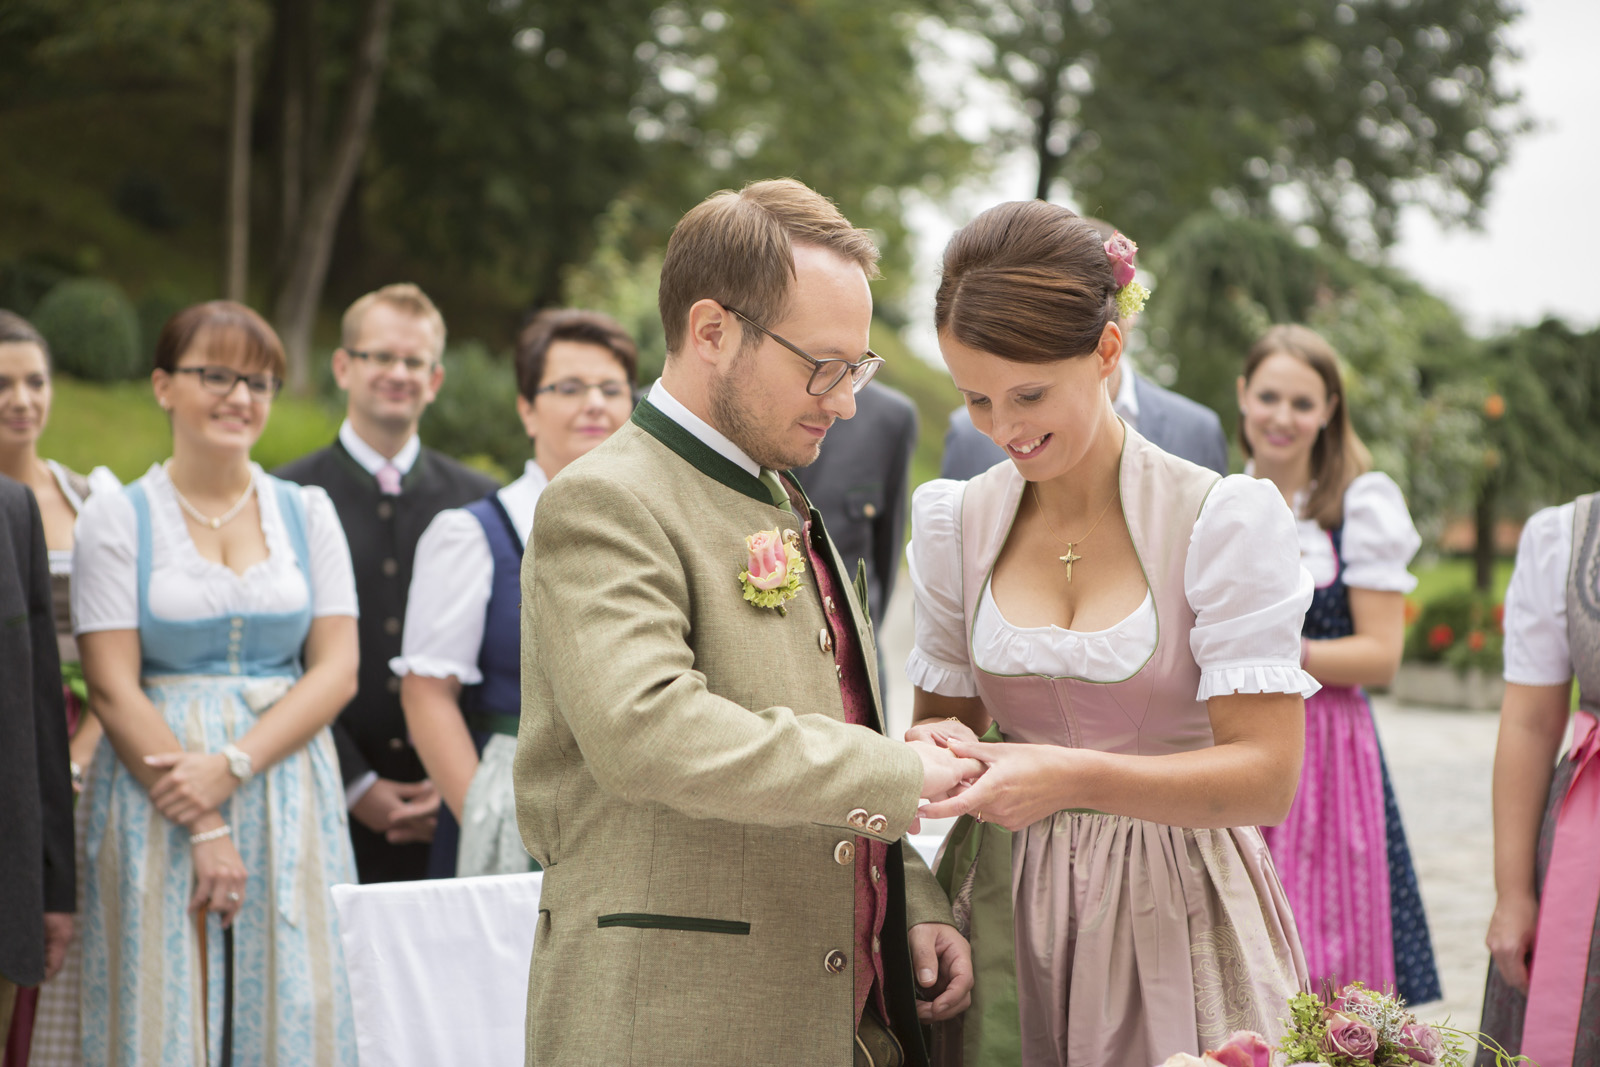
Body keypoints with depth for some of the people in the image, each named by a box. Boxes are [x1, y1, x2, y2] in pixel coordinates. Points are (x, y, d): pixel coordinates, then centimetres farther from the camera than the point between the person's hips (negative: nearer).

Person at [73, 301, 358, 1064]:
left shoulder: (307, 513, 9)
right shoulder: (117, 518, 1)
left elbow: (336, 672, 2)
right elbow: (113, 690, -4)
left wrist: (234, 764, -13)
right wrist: (203, 828, -12)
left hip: (290, 799, 2)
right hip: (160, 804, -2)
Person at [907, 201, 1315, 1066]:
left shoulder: (1226, 520, -11)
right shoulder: (955, 523, 2)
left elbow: (1265, 775, -15)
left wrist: (1073, 777, -29)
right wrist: (941, 745, -13)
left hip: (1173, 920, -3)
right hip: (1003, 919, 3)